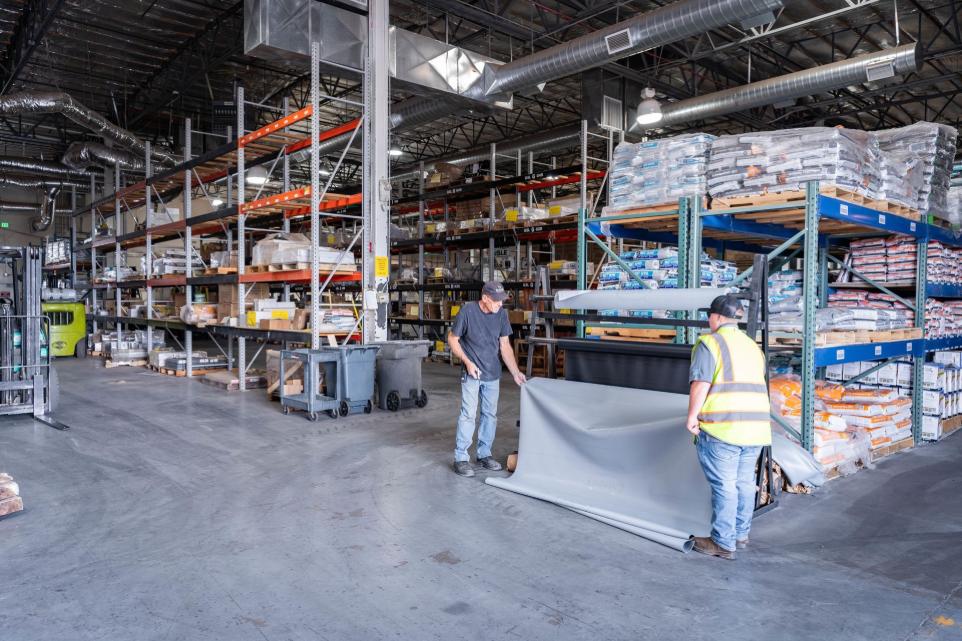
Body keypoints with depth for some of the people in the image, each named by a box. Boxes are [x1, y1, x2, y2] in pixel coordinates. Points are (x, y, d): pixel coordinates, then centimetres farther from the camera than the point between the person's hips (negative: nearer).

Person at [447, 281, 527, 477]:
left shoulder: (501, 314, -3)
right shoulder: (467, 311, -16)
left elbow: (505, 345, 3)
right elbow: (452, 339, -7)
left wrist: (516, 372, -3)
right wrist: (467, 362, -16)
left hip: (493, 373, 5)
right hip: (471, 373, -5)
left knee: (490, 414, 11)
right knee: (468, 414, -7)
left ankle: (484, 454, 24)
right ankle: (461, 458, 3)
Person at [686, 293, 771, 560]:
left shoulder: (710, 343, -7)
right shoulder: (753, 346, 16)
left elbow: (700, 383, -16)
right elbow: (760, 386, 19)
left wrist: (692, 416, -9)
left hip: (722, 428, -7)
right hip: (755, 427, 7)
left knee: (723, 486, -1)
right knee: (744, 483, 15)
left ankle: (723, 543, 5)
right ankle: (740, 536, 27)